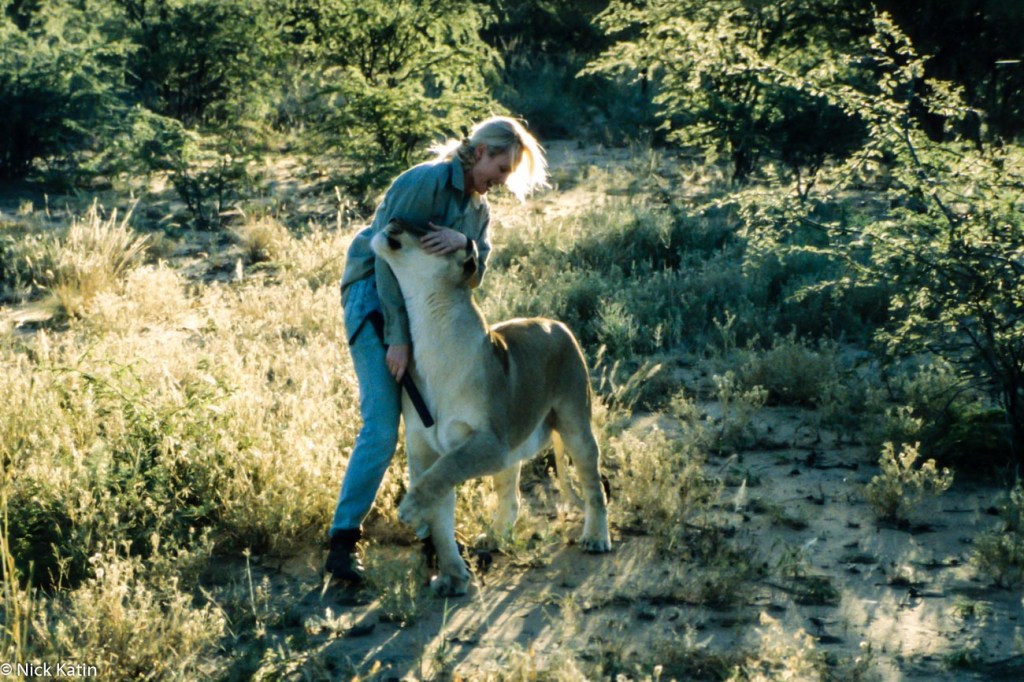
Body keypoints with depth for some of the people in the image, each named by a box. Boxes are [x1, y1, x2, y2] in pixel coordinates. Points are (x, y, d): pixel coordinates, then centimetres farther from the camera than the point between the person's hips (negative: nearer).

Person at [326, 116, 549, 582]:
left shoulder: (477, 206, 12)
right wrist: (397, 337, -22)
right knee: (382, 426, -16)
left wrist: (464, 243, -25)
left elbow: (475, 274, -1)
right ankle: (342, 541, -13)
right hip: (374, 300, -8)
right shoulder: (426, 182, -14)